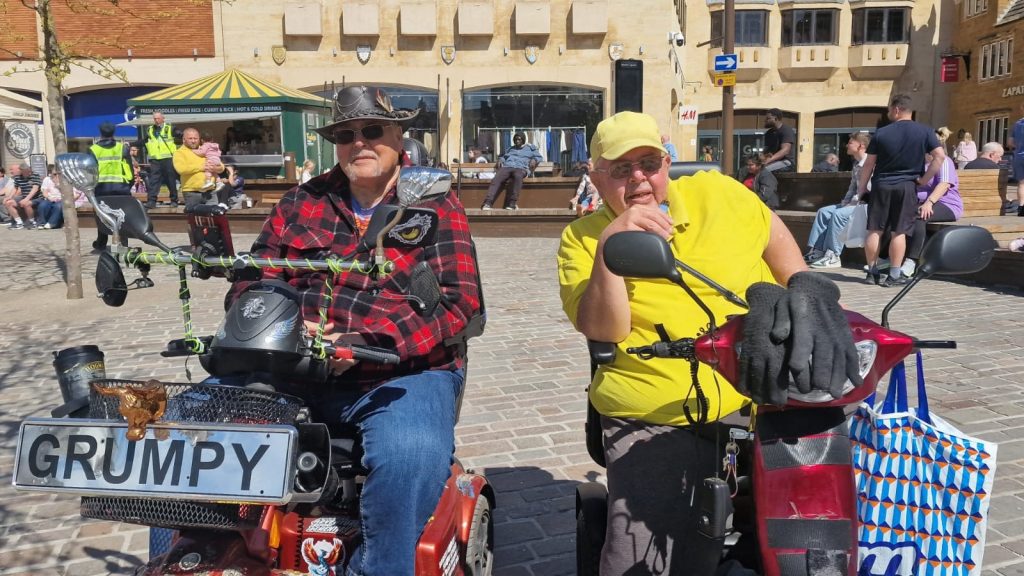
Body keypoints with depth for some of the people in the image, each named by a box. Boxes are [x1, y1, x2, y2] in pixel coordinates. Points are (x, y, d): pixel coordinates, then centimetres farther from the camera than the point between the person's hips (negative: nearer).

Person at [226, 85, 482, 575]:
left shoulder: (435, 206, 4)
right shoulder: (301, 204, 16)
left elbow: (458, 300, -8)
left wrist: (365, 344, -21)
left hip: (404, 372, -3)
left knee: (410, 453, -34)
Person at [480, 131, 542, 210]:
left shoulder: (530, 148, 28)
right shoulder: (510, 149, 36)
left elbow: (539, 157, 24)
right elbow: (502, 155, 43)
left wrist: (534, 160, 2)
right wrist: (500, 159, 19)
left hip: (520, 168, -2)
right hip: (506, 167, 3)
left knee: (518, 176, -43)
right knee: (496, 179, -33)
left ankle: (512, 203, -47)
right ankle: (488, 202, -47)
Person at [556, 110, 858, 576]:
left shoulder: (717, 193, 8)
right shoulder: (581, 239, 2)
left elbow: (774, 233, 27)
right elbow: (602, 331, -11)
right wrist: (606, 248, -21)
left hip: (760, 401, 3)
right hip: (654, 425, -2)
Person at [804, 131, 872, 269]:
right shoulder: (856, 164, 18)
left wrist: (852, 203, -19)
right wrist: (845, 202, 5)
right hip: (853, 203, 10)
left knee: (838, 214, -30)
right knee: (823, 211, 2)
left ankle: (833, 256, -26)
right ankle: (817, 251, -3)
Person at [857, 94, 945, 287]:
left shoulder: (881, 133, -1)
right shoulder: (924, 132, 1)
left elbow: (869, 164, 1)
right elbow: (940, 156, -7)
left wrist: (861, 188, 10)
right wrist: (923, 179, -1)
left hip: (881, 186, 0)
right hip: (907, 186, 0)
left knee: (874, 230, 6)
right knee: (899, 232, 2)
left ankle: (872, 273, 11)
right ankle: (894, 275, 3)